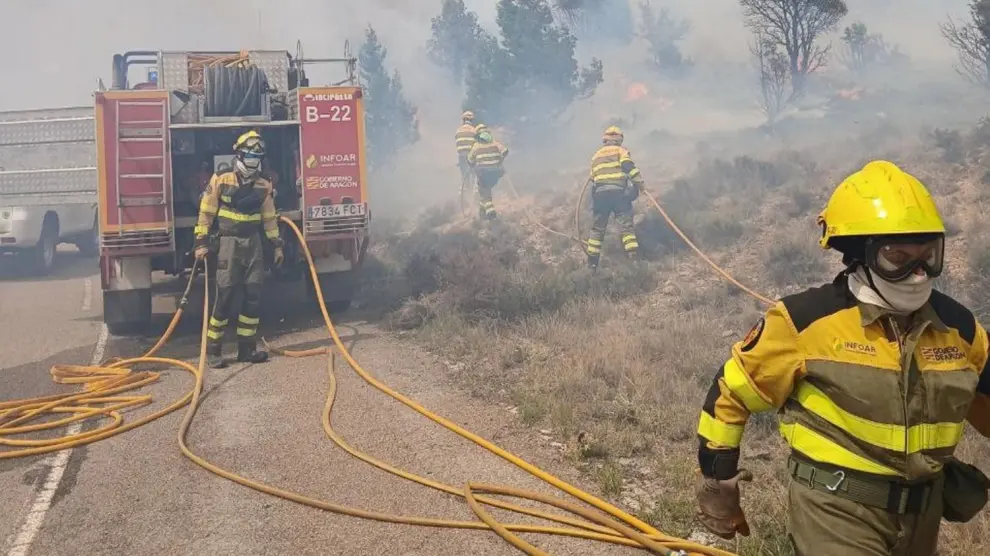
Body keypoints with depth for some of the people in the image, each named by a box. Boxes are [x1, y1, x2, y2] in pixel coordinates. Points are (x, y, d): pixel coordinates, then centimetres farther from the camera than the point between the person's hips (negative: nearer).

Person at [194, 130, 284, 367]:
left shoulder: (263, 186, 6)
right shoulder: (221, 182, -4)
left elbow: (269, 217, 14)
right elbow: (206, 213, -2)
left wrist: (277, 245, 11)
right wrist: (202, 242, -8)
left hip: (253, 244, 4)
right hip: (229, 243, -4)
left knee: (254, 297, 2)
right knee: (224, 297, -7)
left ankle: (247, 348, 10)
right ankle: (213, 349, 2)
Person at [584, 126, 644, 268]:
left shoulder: (596, 155, 24)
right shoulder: (621, 150, 10)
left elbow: (592, 177, 25)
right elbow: (629, 166, -9)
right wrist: (639, 181, -10)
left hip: (600, 193, 4)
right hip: (619, 192, -3)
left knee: (598, 227, 11)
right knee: (625, 223, -6)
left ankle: (592, 261, 11)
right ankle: (634, 254, -20)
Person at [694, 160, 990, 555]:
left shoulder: (957, 326, -1)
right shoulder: (807, 321, -16)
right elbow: (731, 393, -7)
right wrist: (716, 483, -1)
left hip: (923, 512, 6)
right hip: (836, 509, -6)